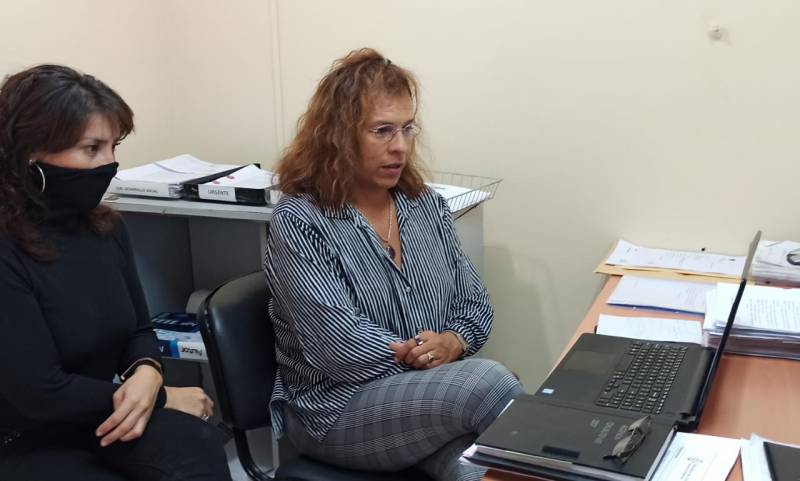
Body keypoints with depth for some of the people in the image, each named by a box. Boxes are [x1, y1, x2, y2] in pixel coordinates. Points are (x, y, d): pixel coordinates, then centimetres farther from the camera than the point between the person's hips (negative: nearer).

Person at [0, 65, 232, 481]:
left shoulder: (106, 227, 2)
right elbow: (39, 393, -19)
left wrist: (146, 375, -13)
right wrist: (162, 398, -13)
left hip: (105, 419, 5)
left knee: (198, 447, -26)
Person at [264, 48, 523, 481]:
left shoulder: (426, 205, 8)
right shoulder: (298, 221, -12)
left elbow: (475, 305, 9)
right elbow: (340, 347, -19)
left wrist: (453, 343, -13)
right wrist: (426, 357, -17)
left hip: (434, 390, 5)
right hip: (338, 409, -5)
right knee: (490, 382, -28)